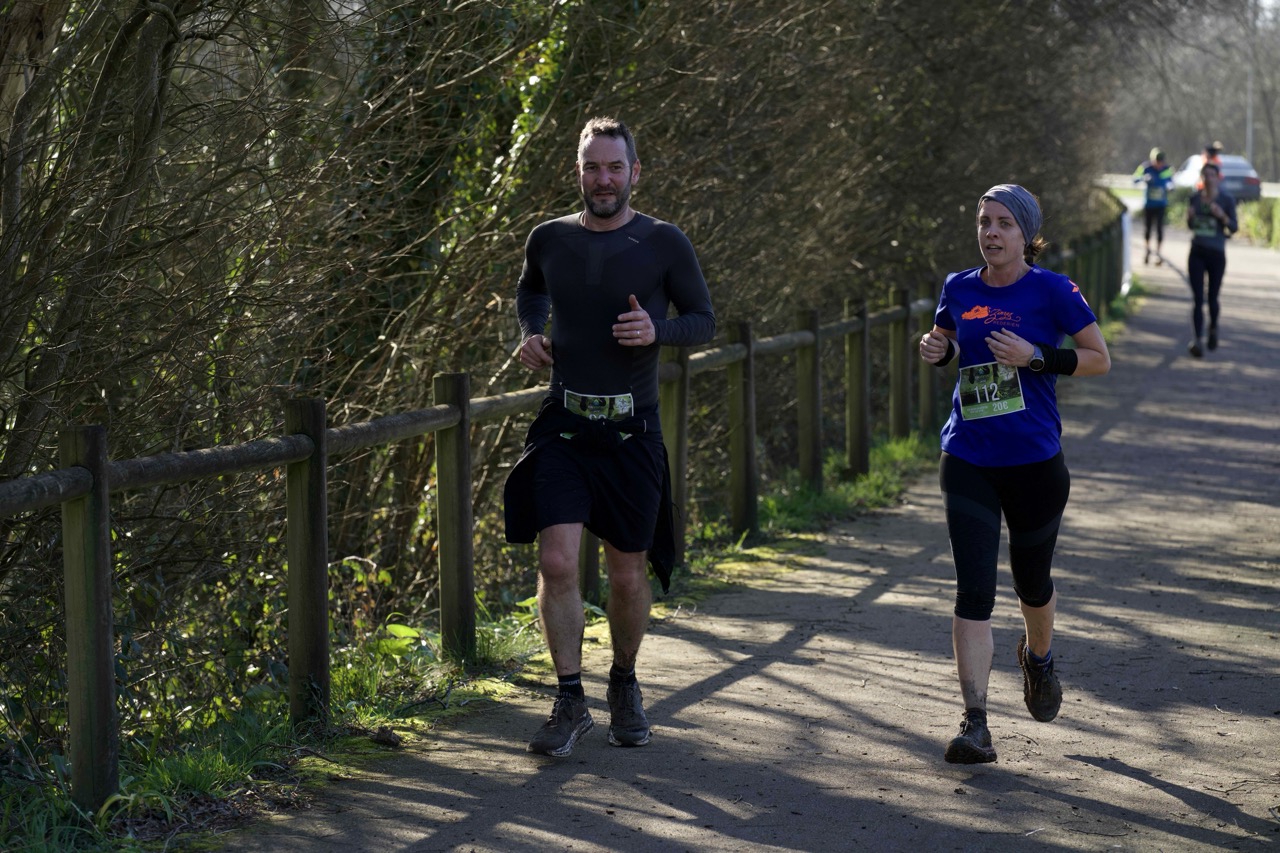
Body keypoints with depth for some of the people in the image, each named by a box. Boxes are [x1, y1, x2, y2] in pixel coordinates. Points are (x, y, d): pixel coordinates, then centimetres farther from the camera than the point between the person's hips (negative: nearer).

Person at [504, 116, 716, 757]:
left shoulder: (664, 244, -3)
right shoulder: (549, 239, 4)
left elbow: (704, 321, 4)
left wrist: (657, 330, -16)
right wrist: (529, 332, 6)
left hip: (631, 432, -1)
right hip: (563, 425, 1)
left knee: (628, 575, 7)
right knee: (556, 562, -13)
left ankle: (624, 685, 33)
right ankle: (570, 701, 0)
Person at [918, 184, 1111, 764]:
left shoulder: (1051, 291, -7)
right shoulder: (959, 289, 4)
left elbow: (1100, 360, -3)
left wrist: (1037, 357, -17)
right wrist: (935, 348, -1)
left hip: (1034, 461, -2)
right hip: (968, 461, 2)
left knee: (1032, 581, 16)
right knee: (973, 590, -10)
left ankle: (1038, 657, 50)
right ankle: (975, 724, -11)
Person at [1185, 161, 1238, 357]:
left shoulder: (1226, 200, -4)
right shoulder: (1195, 198, 5)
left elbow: (1234, 227, -3)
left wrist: (1222, 216, -21)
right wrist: (1189, 217, -7)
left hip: (1217, 254, -2)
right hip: (1197, 254, 2)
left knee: (1212, 297, 9)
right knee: (1197, 299, -7)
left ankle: (1213, 328, 37)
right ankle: (1198, 339, -12)